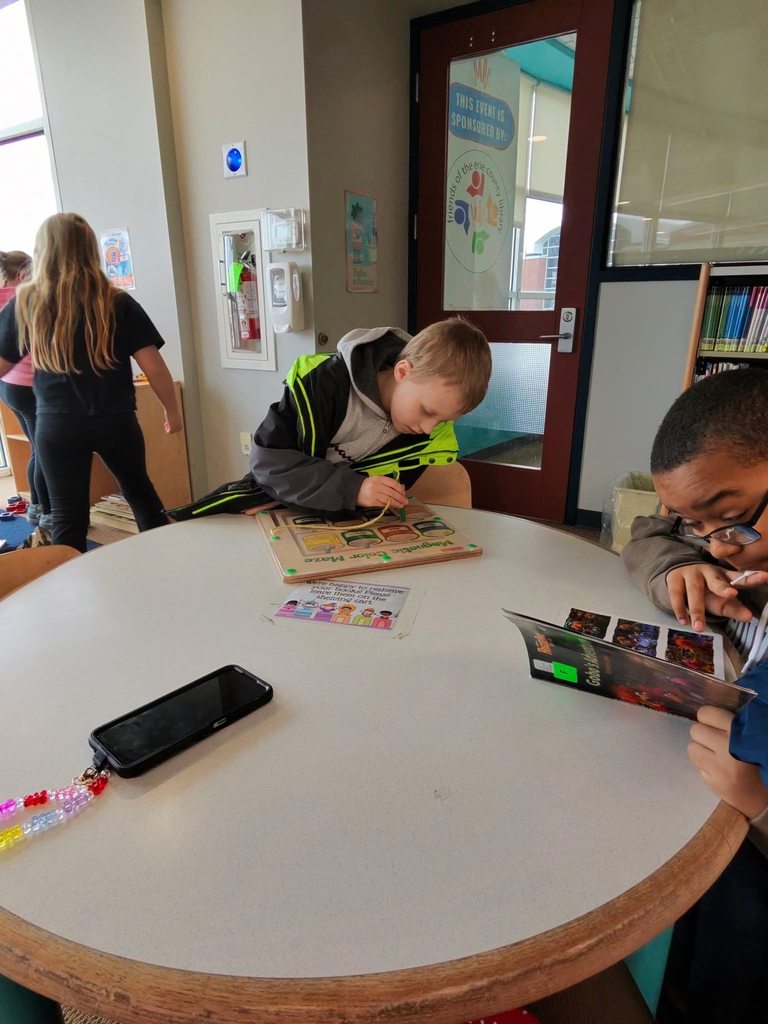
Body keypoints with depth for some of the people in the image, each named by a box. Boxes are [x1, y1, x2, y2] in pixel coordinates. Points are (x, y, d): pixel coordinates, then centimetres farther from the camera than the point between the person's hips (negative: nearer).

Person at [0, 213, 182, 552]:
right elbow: (153, 365, -9)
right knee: (140, 491, 22)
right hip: (115, 420, 1)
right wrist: (172, 409, 4)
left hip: (56, 424, 0)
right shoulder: (117, 302, -6)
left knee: (66, 514, 8)